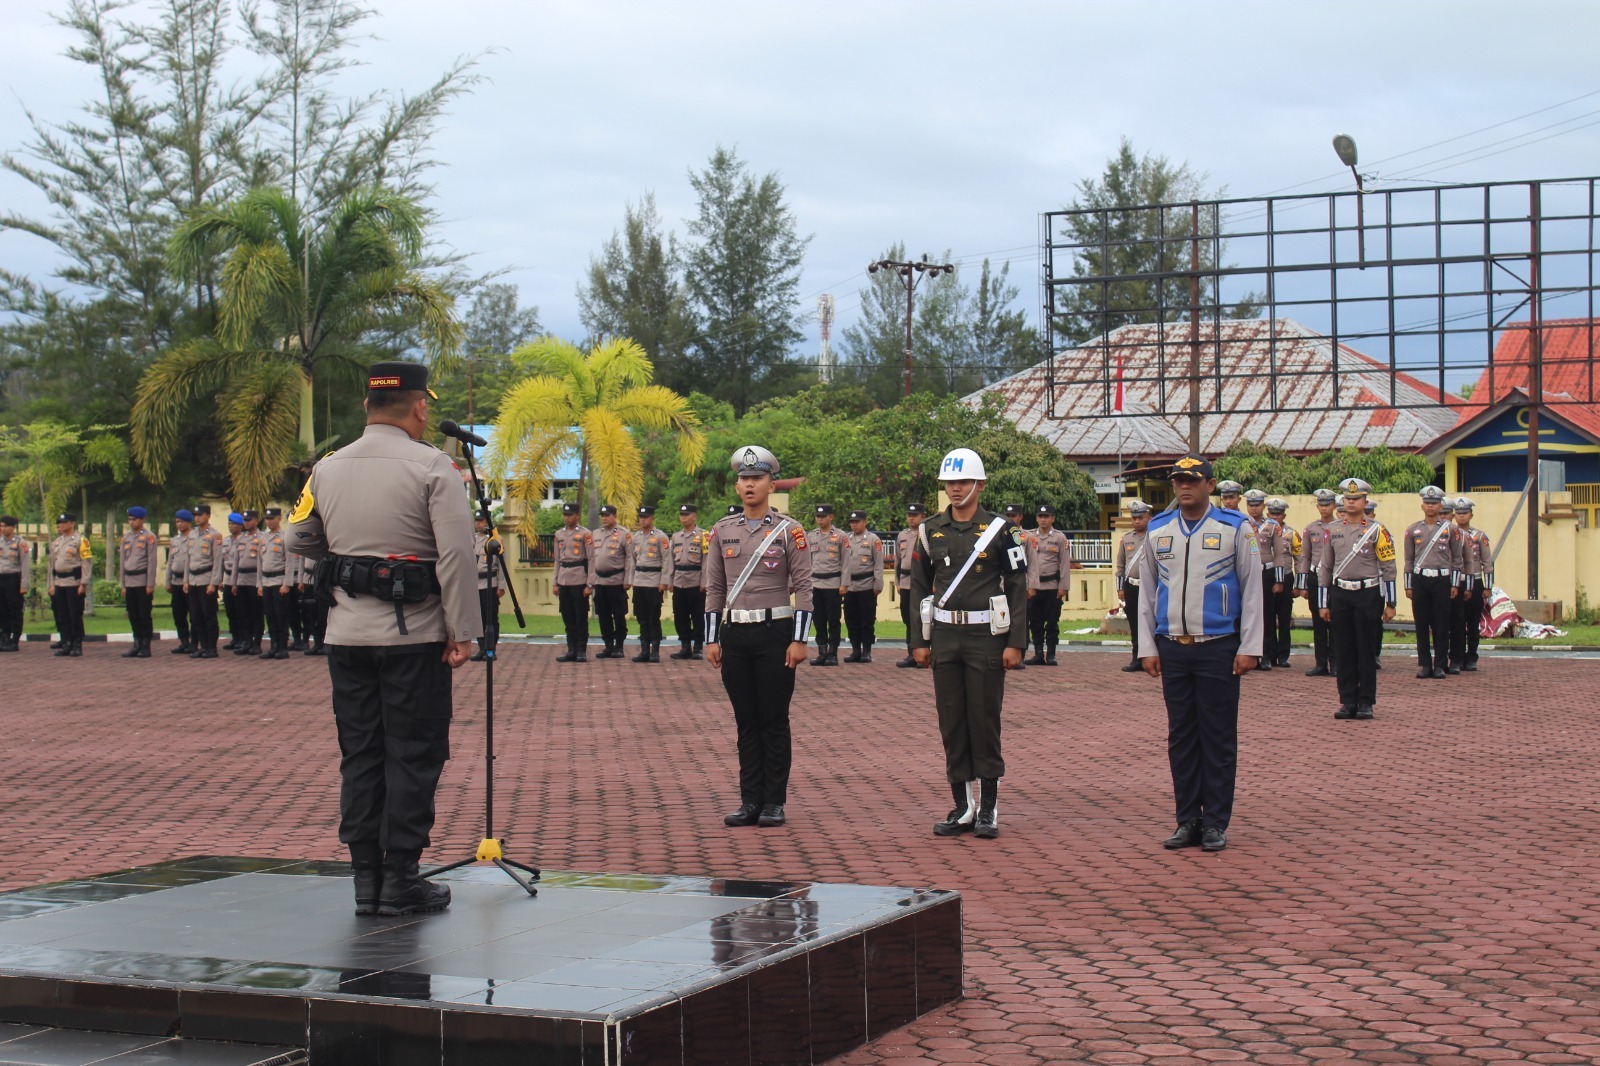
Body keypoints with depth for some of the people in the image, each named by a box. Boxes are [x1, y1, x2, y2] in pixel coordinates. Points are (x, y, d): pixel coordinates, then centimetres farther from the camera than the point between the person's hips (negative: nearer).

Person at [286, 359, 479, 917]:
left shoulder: (328, 469, 7)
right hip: (414, 638, -5)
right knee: (413, 756, 2)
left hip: (346, 635, 5)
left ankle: (366, 879, 13)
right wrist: (463, 632, -11)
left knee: (359, 755, 10)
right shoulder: (432, 468, -9)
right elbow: (455, 556, -15)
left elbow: (300, 541, 17)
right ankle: (401, 880, 3)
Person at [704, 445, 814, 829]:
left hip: (775, 633, -3)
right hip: (735, 635, 3)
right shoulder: (722, 530, 8)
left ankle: (774, 803, 7)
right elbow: (714, 588, 11)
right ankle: (751, 801, 13)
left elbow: (803, 587, -4)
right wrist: (712, 639, 6)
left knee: (774, 721, 1)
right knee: (746, 721, 7)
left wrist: (799, 640, -11)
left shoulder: (789, 531, -3)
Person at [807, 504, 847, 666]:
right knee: (819, 620, 5)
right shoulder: (810, 536, 10)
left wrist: (844, 584, -7)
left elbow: (846, 562, -1)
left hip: (834, 584, -3)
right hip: (815, 584, 3)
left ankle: (833, 654, 5)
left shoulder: (841, 537, 0)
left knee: (833, 620, 0)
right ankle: (822, 653, 11)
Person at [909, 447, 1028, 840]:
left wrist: (1015, 643, -8)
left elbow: (1018, 588, -2)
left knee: (985, 719, -1)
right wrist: (919, 640, 6)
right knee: (951, 722, 5)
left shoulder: (1000, 529, -2)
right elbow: (919, 587, 12)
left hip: (986, 636, -3)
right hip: (944, 636, 3)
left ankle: (988, 808, 8)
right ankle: (963, 807, 13)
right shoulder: (930, 531, 8)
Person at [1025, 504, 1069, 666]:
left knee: (1052, 622, 1)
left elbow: (1065, 563, -1)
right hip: (1035, 586, 3)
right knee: (1035, 622, 4)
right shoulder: (1031, 538, 9)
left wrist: (1063, 587, -7)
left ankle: (1051, 655, 7)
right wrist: (1029, 586, 0)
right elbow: (1027, 563, 7)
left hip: (1053, 587, -3)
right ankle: (1038, 654, 10)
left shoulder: (1060, 538, 1)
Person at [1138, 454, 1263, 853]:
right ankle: (1188, 820, 14)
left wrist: (1249, 648, -6)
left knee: (1218, 738, 1)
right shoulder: (1157, 530, 8)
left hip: (1218, 648, -3)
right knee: (1180, 737, 7)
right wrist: (1147, 647, 6)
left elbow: (1252, 590, 0)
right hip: (1172, 649, 3)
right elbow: (1147, 592, 12)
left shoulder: (1234, 528, -1)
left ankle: (1216, 823, 8)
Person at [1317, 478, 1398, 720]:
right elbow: (1324, 567, 12)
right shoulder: (1333, 530, 8)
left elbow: (1388, 568, 0)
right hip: (1340, 594, 3)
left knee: (1366, 650, 0)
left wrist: (1390, 604, -4)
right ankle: (1348, 702, 10)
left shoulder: (1376, 530, -1)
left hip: (1368, 594, -3)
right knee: (1343, 650, 4)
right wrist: (1323, 604, 8)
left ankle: (1366, 702, 7)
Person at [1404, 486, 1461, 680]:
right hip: (1419, 580, 1)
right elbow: (1409, 560, 11)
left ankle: (1441, 665, 5)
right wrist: (1408, 586, 7)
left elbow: (1457, 558, 7)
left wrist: (1455, 584, 1)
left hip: (1442, 580, -1)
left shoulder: (1450, 528, 5)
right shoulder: (1413, 530, 8)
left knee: (1441, 625, -1)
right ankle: (1424, 664, 8)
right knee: (1422, 624, 2)